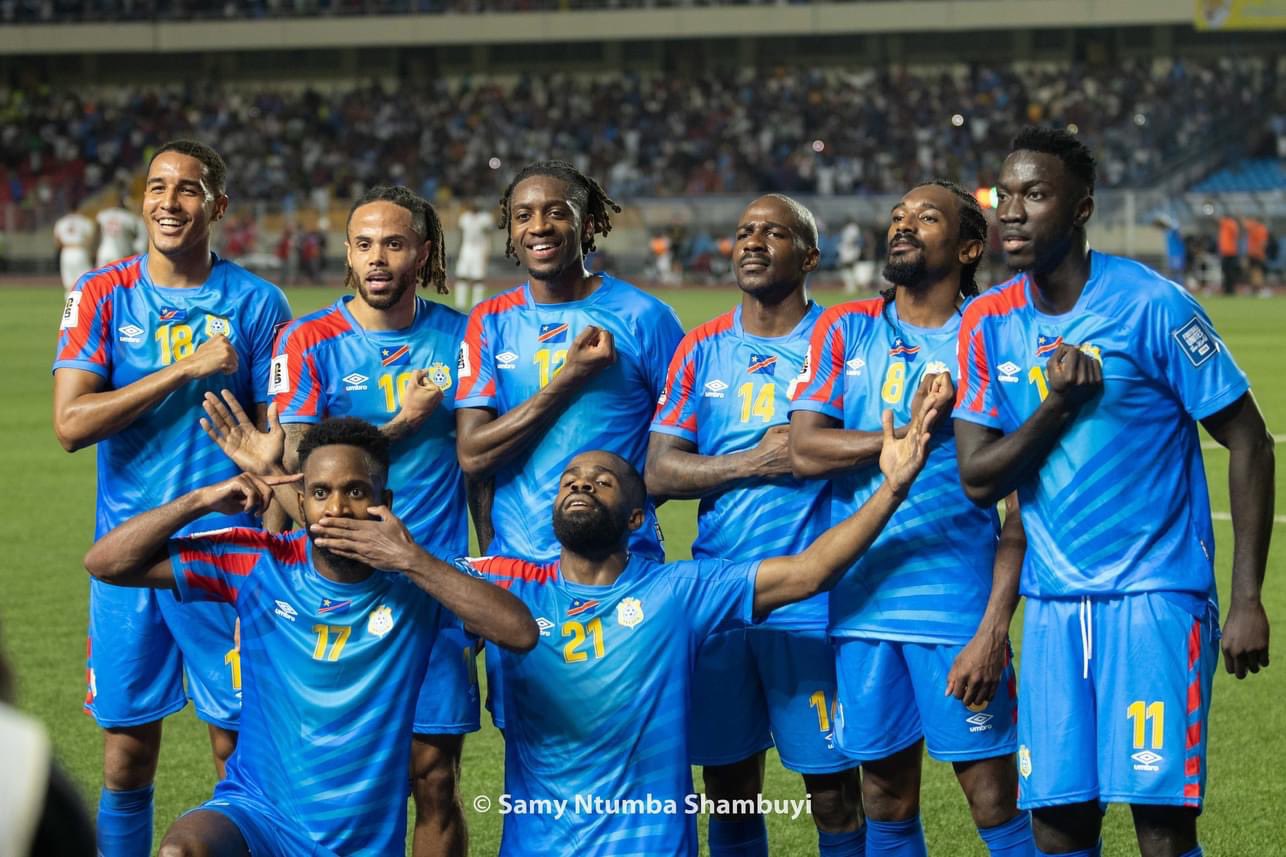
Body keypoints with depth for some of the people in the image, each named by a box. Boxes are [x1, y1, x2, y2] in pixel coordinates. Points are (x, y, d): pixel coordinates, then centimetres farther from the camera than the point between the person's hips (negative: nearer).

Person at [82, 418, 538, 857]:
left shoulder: (414, 582, -6)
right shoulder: (258, 563, -4)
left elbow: (521, 633, -23)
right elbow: (104, 563, -4)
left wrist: (413, 561, -26)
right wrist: (202, 499, -16)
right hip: (255, 805, 0)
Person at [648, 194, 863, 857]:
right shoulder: (703, 349, 9)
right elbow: (659, 472, 2)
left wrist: (807, 454, -13)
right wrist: (754, 461, -9)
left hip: (813, 599, -3)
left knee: (831, 783, 0)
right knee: (727, 781, 9)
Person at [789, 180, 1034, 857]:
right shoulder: (845, 331, 9)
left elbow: (1024, 507, -4)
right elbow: (806, 451, -3)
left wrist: (993, 628, -13)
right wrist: (912, 432, -11)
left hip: (959, 609, -3)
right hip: (863, 602, 3)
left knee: (994, 797, -4)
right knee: (886, 797, 9)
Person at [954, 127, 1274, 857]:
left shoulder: (1151, 306, -9)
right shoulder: (989, 323, 6)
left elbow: (1249, 442, -6)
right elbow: (978, 478, 4)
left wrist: (1248, 600, -10)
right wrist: (1061, 404, -13)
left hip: (1155, 596, -5)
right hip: (1055, 603, 5)